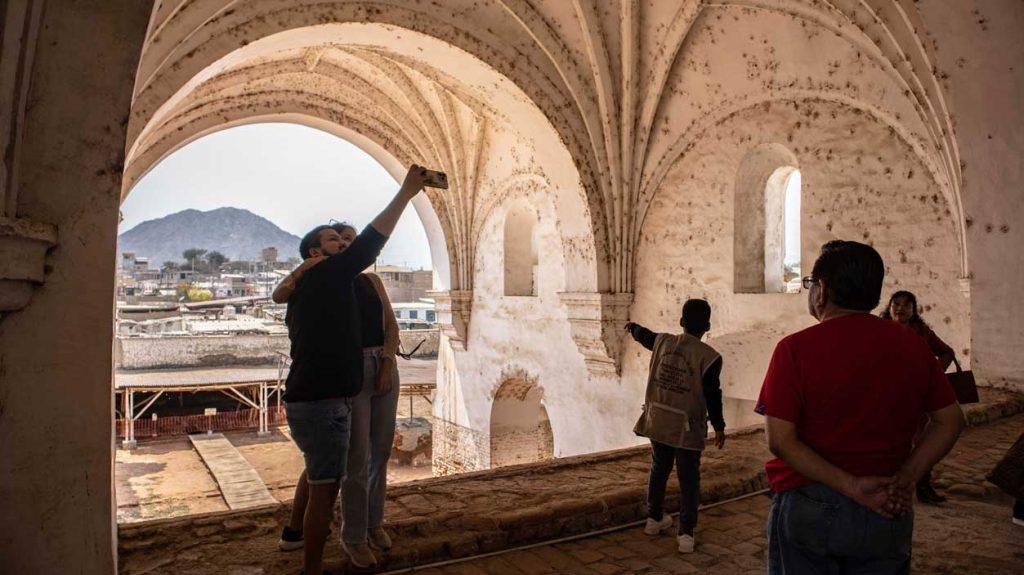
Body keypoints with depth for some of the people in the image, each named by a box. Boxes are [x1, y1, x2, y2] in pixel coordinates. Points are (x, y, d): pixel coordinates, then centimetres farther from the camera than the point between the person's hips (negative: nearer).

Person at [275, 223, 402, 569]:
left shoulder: (372, 281, 13)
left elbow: (391, 325, 6)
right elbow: (278, 296, -15)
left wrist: (388, 365, -6)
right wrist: (300, 271, -33)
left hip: (384, 367, 5)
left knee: (381, 452, 12)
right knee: (357, 458, -3)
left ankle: (373, 521, 29)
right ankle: (353, 536, 12)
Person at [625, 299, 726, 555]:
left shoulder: (662, 342, 0)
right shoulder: (709, 356, -15)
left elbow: (644, 335, 22)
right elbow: (713, 395, -12)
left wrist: (633, 327, 45)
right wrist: (719, 427, 1)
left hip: (658, 421, 5)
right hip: (686, 428, -5)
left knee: (659, 470, 21)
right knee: (688, 480, 7)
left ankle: (654, 519, 36)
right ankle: (686, 534, 8)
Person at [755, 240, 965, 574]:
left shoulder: (795, 349, -14)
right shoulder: (912, 346, 0)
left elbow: (780, 440, -19)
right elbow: (950, 421, 6)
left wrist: (851, 485, -15)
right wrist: (905, 478, -1)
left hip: (808, 509, -4)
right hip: (886, 514, 4)